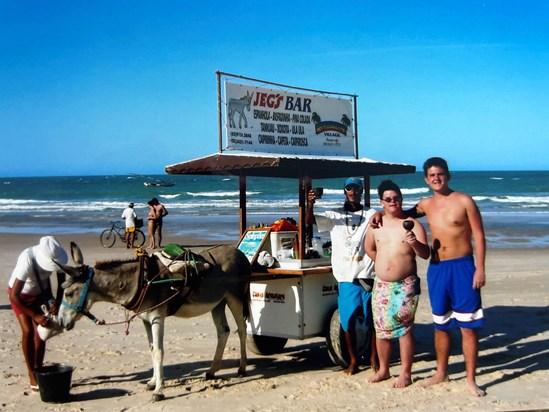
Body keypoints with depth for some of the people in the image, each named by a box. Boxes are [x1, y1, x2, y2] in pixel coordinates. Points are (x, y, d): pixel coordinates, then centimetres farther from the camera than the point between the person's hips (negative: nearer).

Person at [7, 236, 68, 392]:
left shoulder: (56, 256, -28)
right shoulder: (28, 260, -41)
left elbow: (62, 282, -10)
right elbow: (14, 296, -39)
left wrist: (57, 302, -26)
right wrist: (35, 316, -43)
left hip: (41, 291, 4)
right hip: (20, 293, -4)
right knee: (28, 331, -14)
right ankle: (33, 377, -7)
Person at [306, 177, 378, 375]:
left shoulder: (371, 215, 7)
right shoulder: (334, 216, 8)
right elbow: (309, 220, -3)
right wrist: (310, 204, -21)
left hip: (367, 275, -1)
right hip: (346, 276, 1)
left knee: (373, 319, 4)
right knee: (348, 320, 2)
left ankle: (374, 358, 19)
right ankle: (353, 361, 13)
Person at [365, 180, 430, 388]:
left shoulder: (412, 224, -5)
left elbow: (425, 254, -10)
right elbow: (369, 249, 24)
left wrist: (415, 243, -29)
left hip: (405, 285, -4)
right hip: (381, 285, 4)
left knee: (404, 329, -4)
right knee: (381, 328, 9)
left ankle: (406, 373, 5)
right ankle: (383, 370, 23)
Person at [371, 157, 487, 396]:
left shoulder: (464, 201, -5)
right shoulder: (426, 205, 9)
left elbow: (478, 235, -5)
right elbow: (404, 214, 28)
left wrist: (480, 268, -12)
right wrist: (381, 214, 9)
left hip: (462, 267, -4)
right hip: (436, 269, 5)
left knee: (468, 327, -3)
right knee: (440, 325, 13)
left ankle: (471, 379, 5)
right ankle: (441, 372, 27)